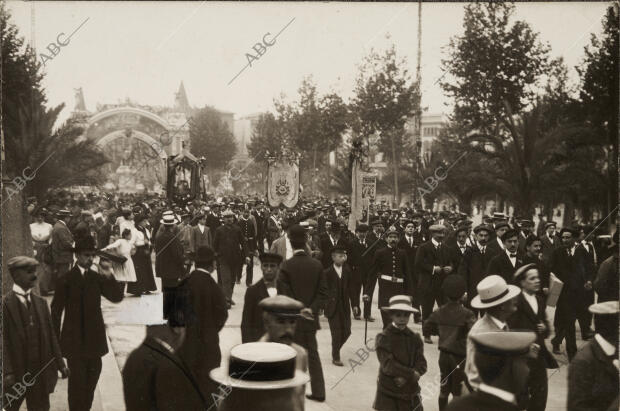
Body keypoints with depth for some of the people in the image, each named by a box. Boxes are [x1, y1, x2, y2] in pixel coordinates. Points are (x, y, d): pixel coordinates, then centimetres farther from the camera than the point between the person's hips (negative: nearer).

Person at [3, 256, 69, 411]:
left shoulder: (41, 303, 6)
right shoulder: (5, 304, -9)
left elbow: (50, 335, 8)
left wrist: (60, 364, 6)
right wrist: (7, 372, -17)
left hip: (41, 370, 4)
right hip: (16, 372, -4)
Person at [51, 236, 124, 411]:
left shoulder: (97, 278, 4)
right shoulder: (66, 280, -7)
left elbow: (117, 297, -4)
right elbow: (56, 310, -5)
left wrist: (108, 276, -18)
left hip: (94, 338, 4)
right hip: (75, 339, -4)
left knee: (92, 377, 12)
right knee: (77, 380, 0)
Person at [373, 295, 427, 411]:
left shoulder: (415, 338, 3)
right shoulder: (383, 338, -9)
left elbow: (422, 365, -3)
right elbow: (388, 365, -17)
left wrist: (405, 377, -18)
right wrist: (411, 374, -17)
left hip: (411, 393, 4)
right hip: (388, 394, -4)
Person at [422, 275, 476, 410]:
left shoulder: (439, 312, -3)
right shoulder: (466, 314, -19)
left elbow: (426, 328, 6)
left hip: (443, 354, 5)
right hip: (460, 357, -5)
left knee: (444, 387, 20)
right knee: (458, 391, 9)